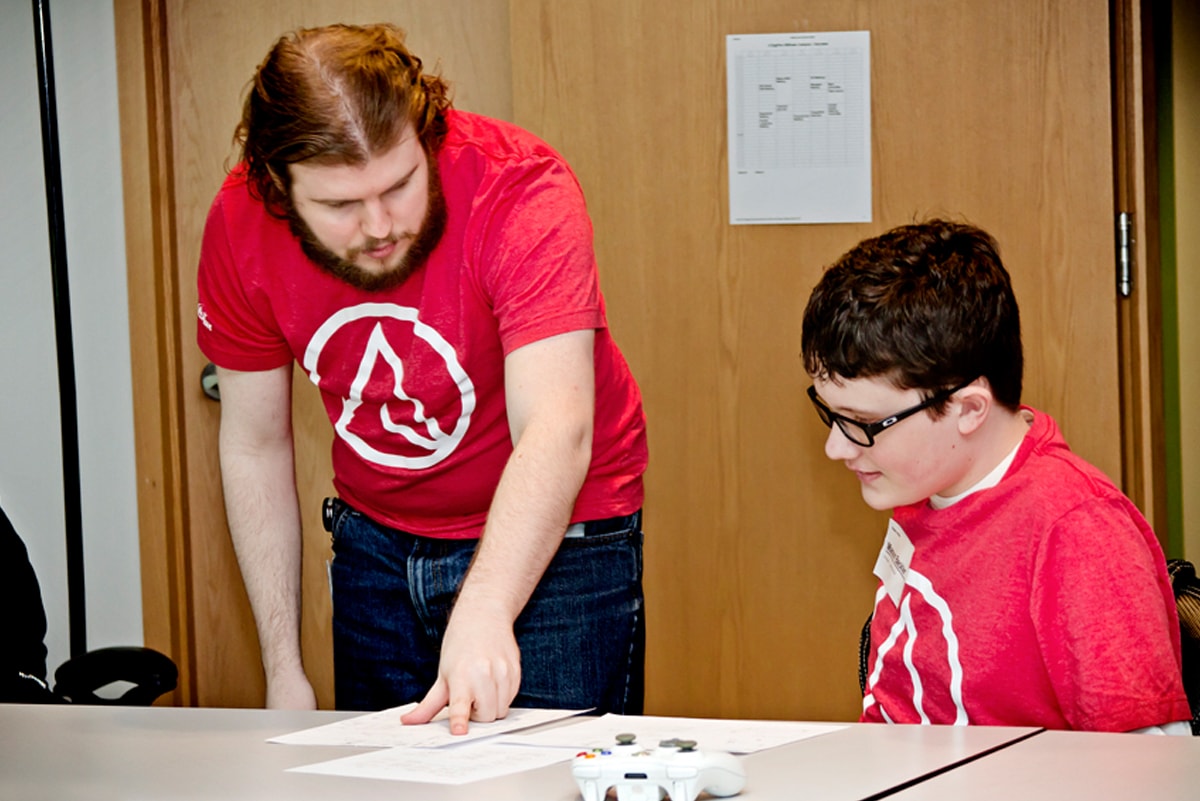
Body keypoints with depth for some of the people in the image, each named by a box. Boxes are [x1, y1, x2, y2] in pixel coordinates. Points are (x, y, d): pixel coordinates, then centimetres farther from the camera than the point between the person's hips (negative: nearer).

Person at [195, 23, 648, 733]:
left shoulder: (519, 186, -29)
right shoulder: (240, 224, -15)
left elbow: (556, 433, -40)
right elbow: (255, 447, -3)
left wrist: (483, 615, -55)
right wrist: (285, 671, -4)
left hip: (553, 531, -4)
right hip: (376, 537, 4)